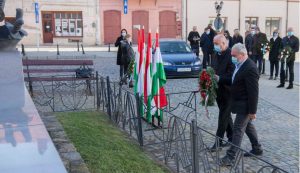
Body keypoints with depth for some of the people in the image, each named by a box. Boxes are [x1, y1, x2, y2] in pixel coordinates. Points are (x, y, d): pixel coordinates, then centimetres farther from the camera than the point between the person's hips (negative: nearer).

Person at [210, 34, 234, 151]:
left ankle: (218, 142, 7)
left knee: (223, 116, -1)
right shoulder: (218, 54, 9)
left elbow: (232, 76, -23)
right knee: (226, 115, 18)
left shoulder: (230, 55, -19)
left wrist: (219, 78, -29)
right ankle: (231, 138, 31)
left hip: (227, 92, -9)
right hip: (219, 90, 9)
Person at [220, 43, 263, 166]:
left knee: (238, 129, -6)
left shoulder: (250, 68, -24)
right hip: (240, 103, 10)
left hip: (244, 106, -10)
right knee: (248, 126, 20)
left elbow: (253, 92, -23)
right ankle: (257, 149, 36)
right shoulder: (240, 65, 6)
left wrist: (252, 111, -20)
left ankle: (230, 157, 0)